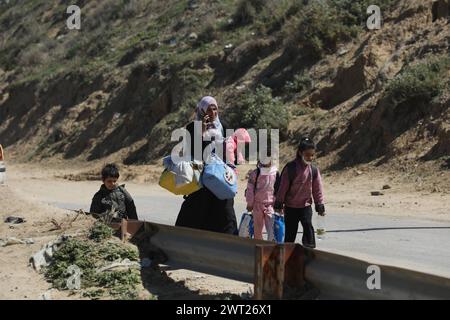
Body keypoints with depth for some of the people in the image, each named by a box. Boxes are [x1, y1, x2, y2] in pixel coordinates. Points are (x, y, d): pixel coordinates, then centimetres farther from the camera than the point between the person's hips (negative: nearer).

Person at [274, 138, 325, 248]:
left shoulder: (314, 170, -2)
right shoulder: (291, 168, -11)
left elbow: (317, 189, 4)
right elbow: (283, 187, -7)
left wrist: (320, 206, 2)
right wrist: (279, 204, -5)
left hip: (306, 206, 1)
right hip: (290, 207, -1)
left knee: (308, 226, -17)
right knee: (290, 231, 8)